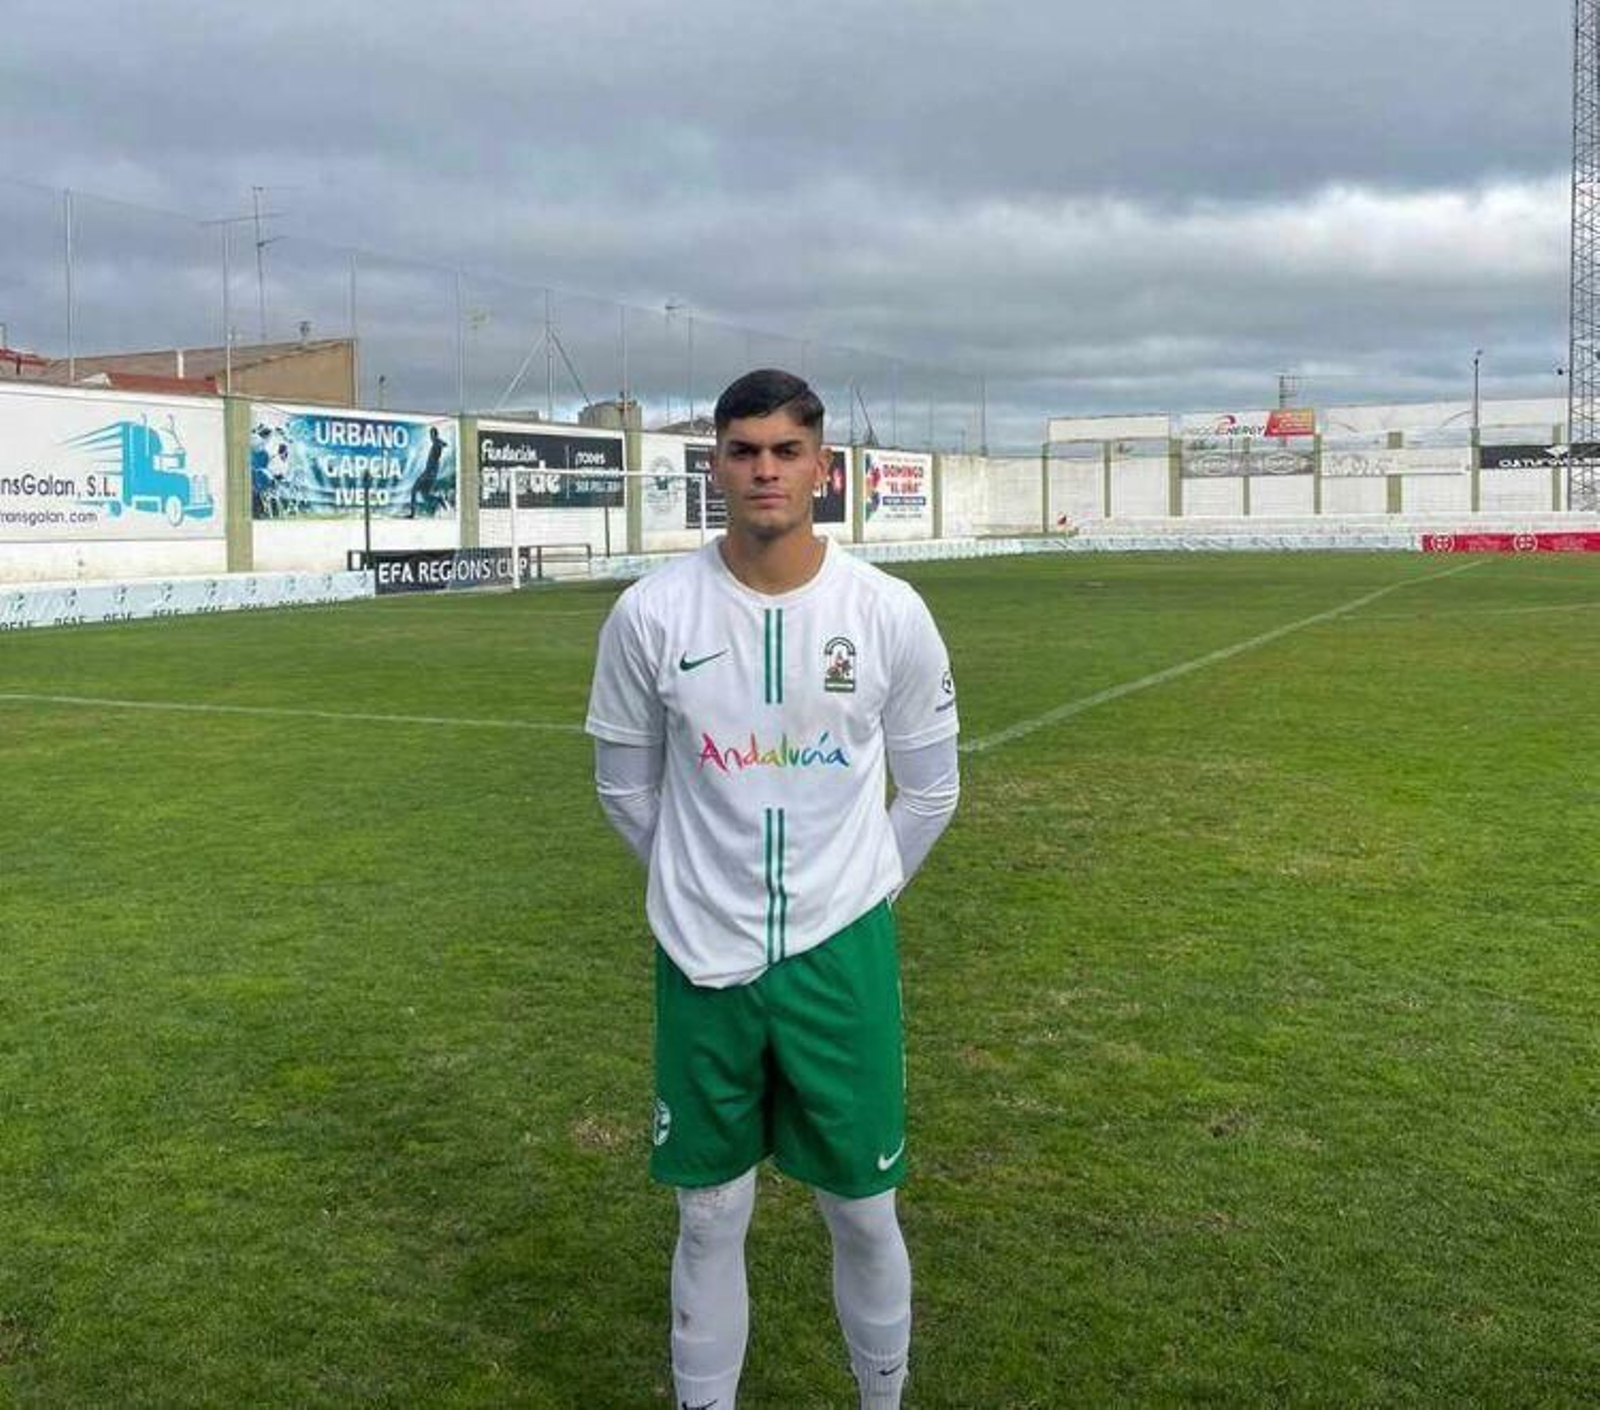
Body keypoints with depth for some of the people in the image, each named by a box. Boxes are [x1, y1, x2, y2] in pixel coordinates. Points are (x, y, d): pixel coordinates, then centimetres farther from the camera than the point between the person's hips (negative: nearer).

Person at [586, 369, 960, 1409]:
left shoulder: (889, 612, -7)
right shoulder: (652, 613, -8)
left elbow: (930, 789, 6)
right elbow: (626, 785, 6)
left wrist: (851, 897, 10)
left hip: (841, 952, 0)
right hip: (704, 958, 0)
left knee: (864, 1210, 12)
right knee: (711, 1218, 12)